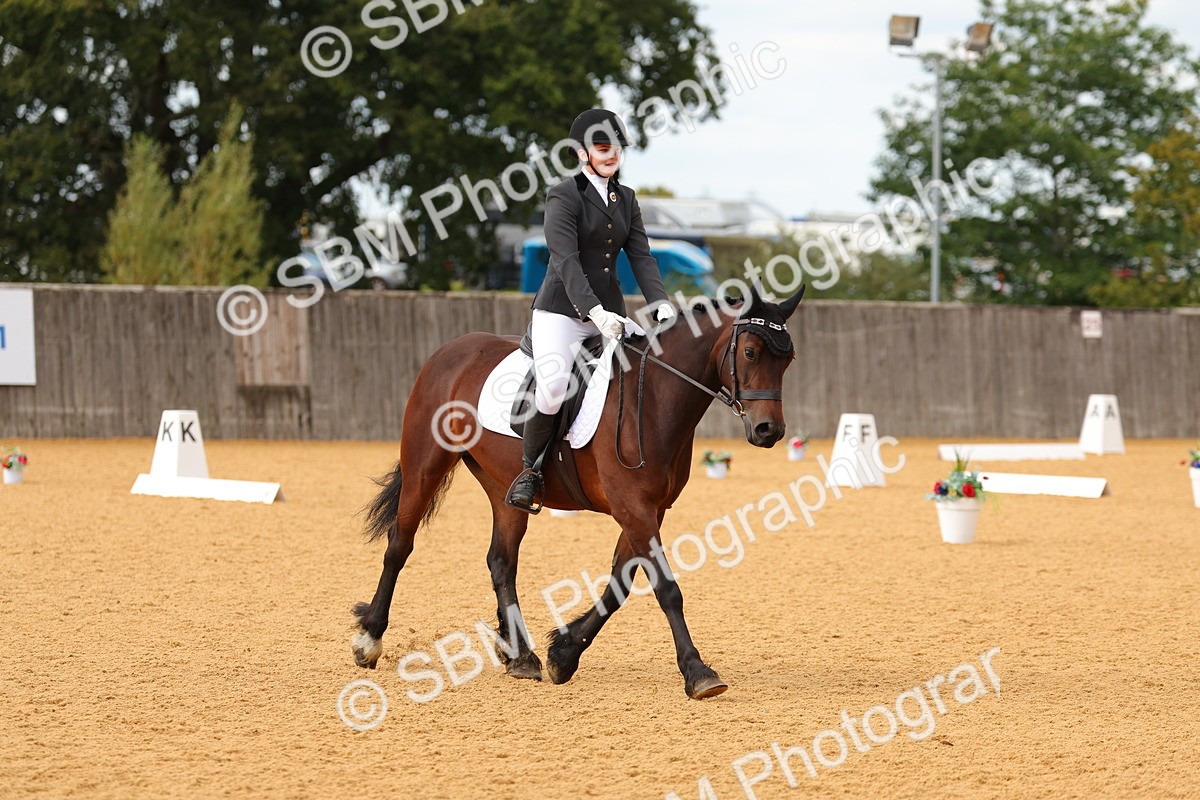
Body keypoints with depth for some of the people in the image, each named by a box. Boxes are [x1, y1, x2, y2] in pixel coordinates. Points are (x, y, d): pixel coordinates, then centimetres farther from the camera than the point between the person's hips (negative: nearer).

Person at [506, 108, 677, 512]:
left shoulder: (626, 198, 13)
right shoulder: (564, 196, -8)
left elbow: (641, 256, 7)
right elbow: (566, 261, -18)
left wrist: (660, 303, -11)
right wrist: (596, 312, -29)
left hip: (608, 313, 6)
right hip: (561, 310, -6)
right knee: (553, 387, -27)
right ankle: (530, 469, -9)